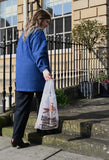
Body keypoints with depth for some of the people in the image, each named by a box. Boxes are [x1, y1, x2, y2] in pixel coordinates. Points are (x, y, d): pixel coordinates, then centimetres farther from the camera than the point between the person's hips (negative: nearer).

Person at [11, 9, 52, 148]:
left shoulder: (24, 33, 21)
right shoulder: (38, 32, -5)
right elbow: (39, 53, -18)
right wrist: (44, 69, -28)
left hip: (21, 76, 7)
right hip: (35, 76, -7)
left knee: (21, 107, 3)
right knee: (42, 105, 8)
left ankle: (16, 138, -1)